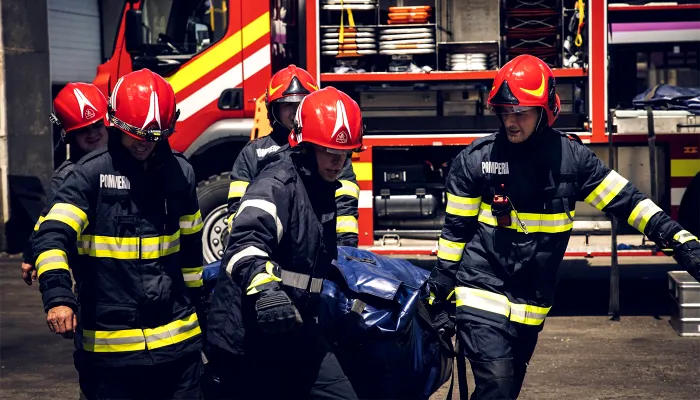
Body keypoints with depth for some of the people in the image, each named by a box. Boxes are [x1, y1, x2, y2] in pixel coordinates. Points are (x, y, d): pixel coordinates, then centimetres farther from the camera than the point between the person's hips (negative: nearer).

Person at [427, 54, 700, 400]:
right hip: (483, 295, -3)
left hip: (530, 304, 4)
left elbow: (624, 199, 0)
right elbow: (457, 227, 2)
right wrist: (442, 279, 5)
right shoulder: (476, 159, -7)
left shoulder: (571, 156, -3)